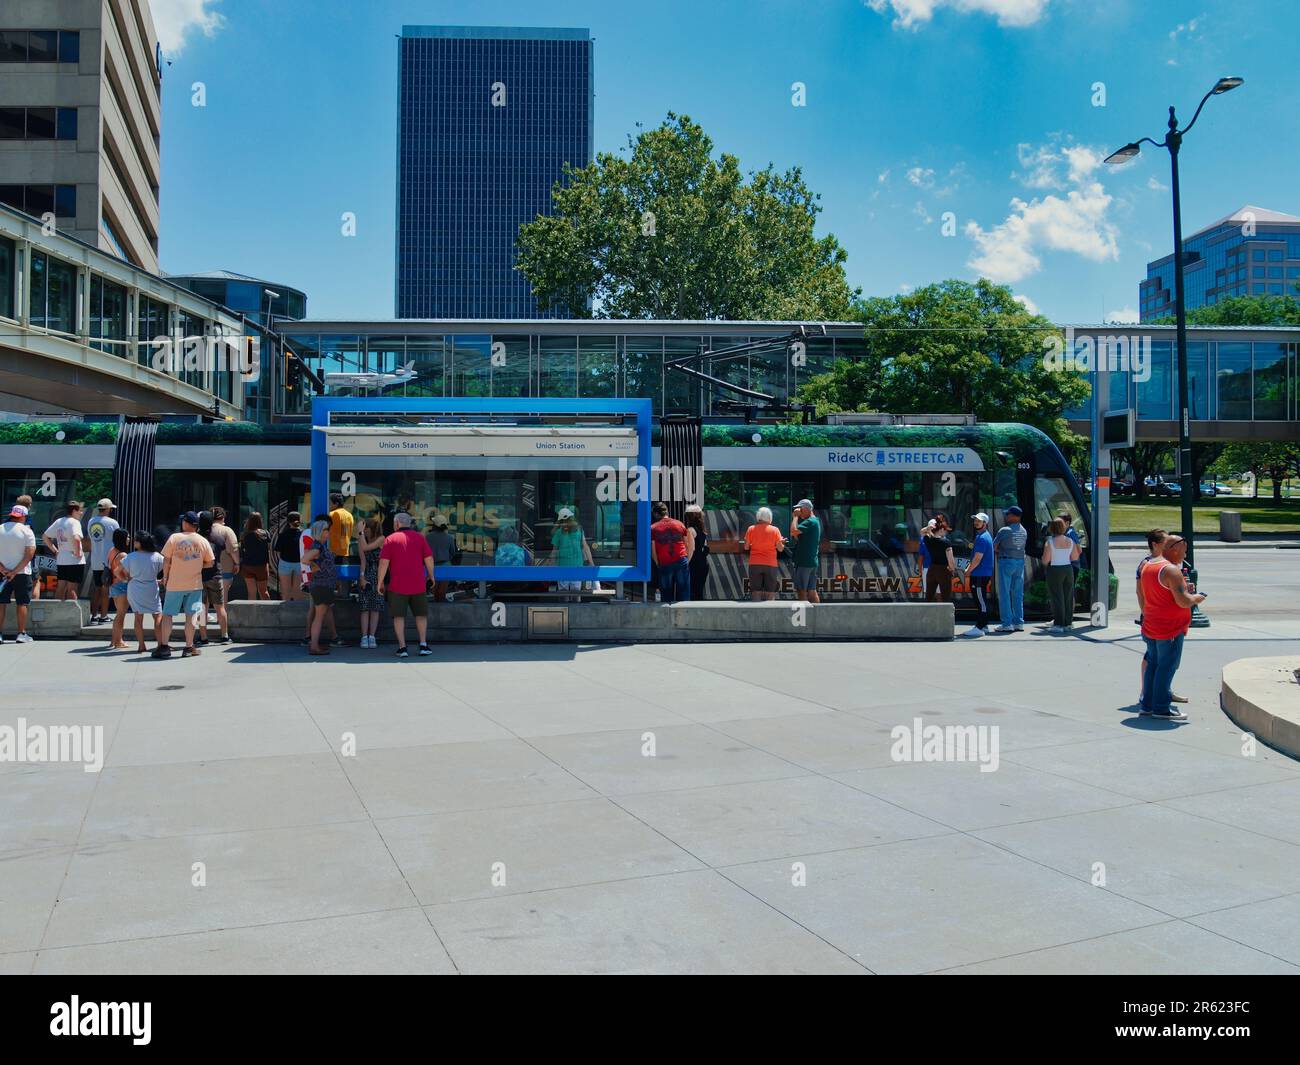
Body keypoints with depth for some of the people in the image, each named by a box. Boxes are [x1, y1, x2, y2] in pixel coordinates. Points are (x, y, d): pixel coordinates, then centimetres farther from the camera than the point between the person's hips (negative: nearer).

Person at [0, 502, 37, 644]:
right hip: (22, 573, -3)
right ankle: (21, 634, 3)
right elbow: (30, 554, -15)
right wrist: (15, 571, -13)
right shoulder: (26, 531, -7)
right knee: (22, 603, 3)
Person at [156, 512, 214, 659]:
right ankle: (189, 647, 5)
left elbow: (166, 560, -5)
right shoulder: (203, 541, -2)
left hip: (175, 583, -1)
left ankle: (164, 646, 5)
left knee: (167, 614, 8)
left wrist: (165, 577, 9)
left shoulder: (174, 538, -6)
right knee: (191, 614, 5)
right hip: (195, 584, 1)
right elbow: (210, 562, 2)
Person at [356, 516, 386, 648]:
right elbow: (363, 559, 0)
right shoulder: (362, 540, 6)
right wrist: (362, 576, -8)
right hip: (365, 576, 3)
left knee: (375, 607, -2)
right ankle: (364, 637, -3)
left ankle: (372, 637, -1)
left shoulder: (381, 539, -6)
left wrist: (361, 532, -14)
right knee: (365, 608, -2)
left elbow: (365, 548, -18)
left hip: (377, 577, -2)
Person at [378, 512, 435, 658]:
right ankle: (423, 645, 10)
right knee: (421, 614, 14)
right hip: (417, 585, 2)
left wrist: (380, 582, 1)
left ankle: (402, 647, 1)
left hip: (397, 586, -2)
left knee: (399, 616, 5)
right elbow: (429, 559, 1)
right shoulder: (419, 538, 4)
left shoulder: (391, 539, 0)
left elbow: (384, 562, -7)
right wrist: (431, 576, 14)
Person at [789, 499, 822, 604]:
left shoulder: (810, 522, -14)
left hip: (804, 562, -10)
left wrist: (795, 516, -14)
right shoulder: (816, 521, 19)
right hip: (813, 562, 10)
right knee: (812, 591, 10)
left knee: (801, 590, -6)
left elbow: (794, 531, -26)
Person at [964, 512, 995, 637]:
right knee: (981, 600, 15)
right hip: (983, 574, 11)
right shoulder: (984, 536, 17)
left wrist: (968, 571, -8)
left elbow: (977, 559, -20)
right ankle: (983, 625, 22)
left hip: (980, 575, -11)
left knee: (981, 601, -8)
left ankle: (980, 628, -8)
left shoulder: (982, 538, -17)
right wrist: (969, 568, 15)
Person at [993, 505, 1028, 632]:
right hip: (1020, 561, 7)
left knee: (1004, 593, -3)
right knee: (1018, 594, 10)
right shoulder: (1024, 531, 9)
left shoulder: (1005, 530, -13)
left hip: (1006, 561, -6)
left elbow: (994, 546, -7)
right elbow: (1022, 546, 15)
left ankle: (1007, 624, -5)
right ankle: (1019, 623, 10)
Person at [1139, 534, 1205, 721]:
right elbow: (1183, 601, -24)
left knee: (1153, 664, 15)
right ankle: (1161, 708, 2)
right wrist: (1196, 598, -4)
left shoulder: (1147, 566, 10)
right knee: (1167, 667, -2)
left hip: (1150, 626, 9)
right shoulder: (1172, 570, -19)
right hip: (1170, 628, -9)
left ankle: (1147, 704, 20)